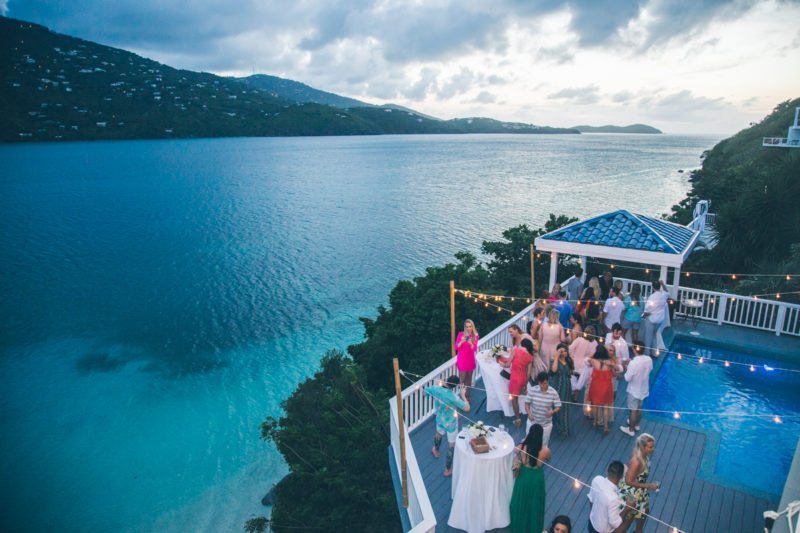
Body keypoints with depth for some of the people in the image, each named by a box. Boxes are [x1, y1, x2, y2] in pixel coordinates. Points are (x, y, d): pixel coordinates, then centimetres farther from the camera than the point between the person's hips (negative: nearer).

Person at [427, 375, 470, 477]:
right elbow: (467, 408, -33)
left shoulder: (436, 390, -21)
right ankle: (448, 470, 29)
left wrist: (439, 385, 5)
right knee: (451, 446, 16)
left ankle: (436, 451, 65)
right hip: (451, 424, -5)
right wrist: (462, 395, -20)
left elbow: (425, 391, 0)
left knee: (439, 434, 37)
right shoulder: (453, 396, -36)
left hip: (440, 420, 6)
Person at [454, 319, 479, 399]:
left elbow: (475, 349, -7)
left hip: (470, 360, 2)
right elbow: (456, 347, -5)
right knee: (462, 379, -4)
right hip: (462, 360, -2)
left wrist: (471, 343, -26)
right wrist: (462, 341, -23)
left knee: (469, 379, 9)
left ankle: (467, 396, 21)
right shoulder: (461, 334, -6)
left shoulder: (475, 336, -1)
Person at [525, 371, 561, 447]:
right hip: (532, 422, 0)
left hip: (546, 424, 0)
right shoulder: (532, 390, -15)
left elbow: (558, 407, -8)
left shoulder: (553, 392, -16)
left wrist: (553, 411, -29)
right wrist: (529, 413, -23)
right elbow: (527, 403, -6)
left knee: (543, 445, 15)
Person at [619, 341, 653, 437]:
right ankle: (636, 424, 46)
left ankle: (631, 430, 27)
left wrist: (626, 369, -8)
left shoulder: (633, 363, -33)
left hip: (634, 390, -6)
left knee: (633, 410, 11)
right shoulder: (649, 360, -14)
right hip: (644, 389, 6)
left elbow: (627, 378, -24)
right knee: (639, 408, 26)